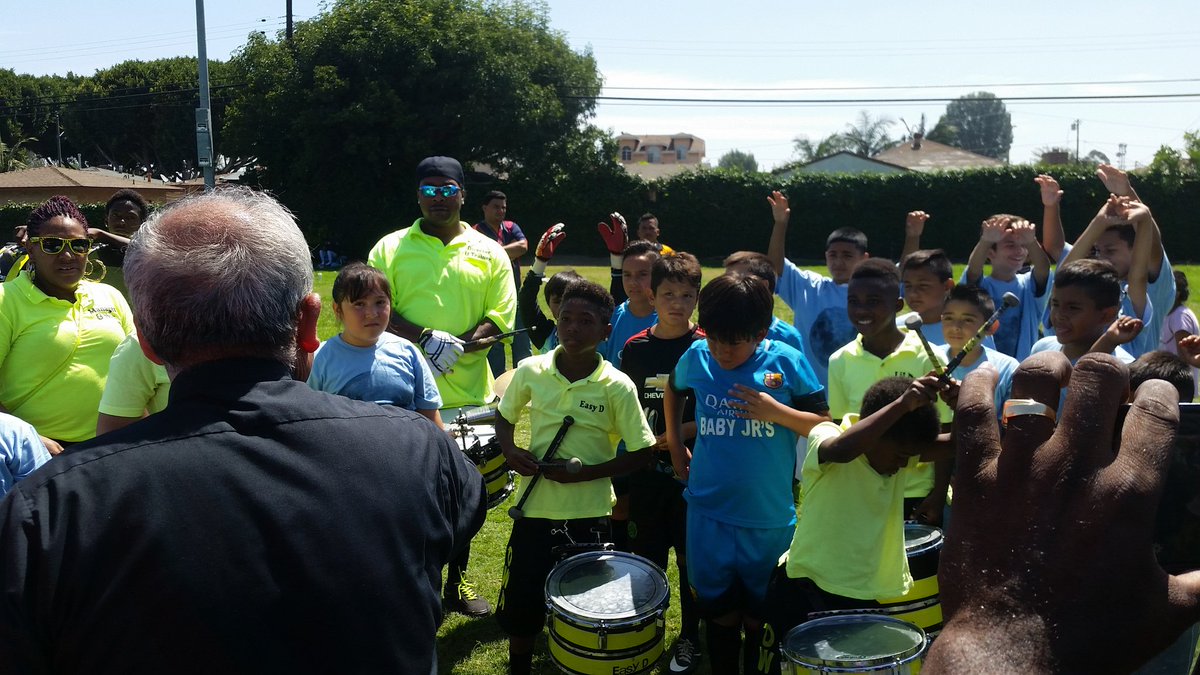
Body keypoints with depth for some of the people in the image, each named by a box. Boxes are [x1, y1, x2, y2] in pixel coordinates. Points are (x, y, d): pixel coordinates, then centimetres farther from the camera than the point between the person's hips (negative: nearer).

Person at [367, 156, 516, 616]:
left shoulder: (488, 253, 7)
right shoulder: (391, 248, 4)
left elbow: (501, 317, 1)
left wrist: (460, 346, -15)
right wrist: (427, 339, -18)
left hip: (469, 396, 2)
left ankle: (457, 582, 30)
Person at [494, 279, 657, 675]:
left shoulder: (617, 387, -13)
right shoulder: (530, 371, -5)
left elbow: (642, 453, -8)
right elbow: (504, 417, 12)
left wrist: (583, 473, -17)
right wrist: (511, 451, -8)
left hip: (588, 516, -2)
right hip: (533, 508, 2)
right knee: (519, 609, 14)